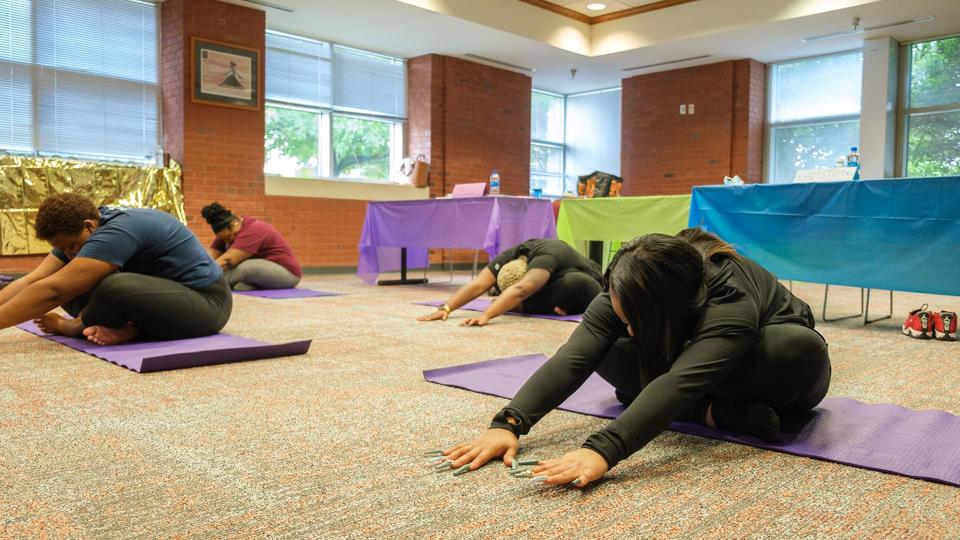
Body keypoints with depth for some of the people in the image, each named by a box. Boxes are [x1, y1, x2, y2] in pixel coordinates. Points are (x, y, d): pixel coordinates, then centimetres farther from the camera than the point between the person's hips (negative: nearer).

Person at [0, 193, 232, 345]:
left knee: (115, 288, -36)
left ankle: (77, 325, -7)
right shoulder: (75, 234, 4)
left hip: (205, 301, -10)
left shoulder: (118, 232, -26)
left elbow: (52, 290, -31)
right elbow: (31, 282, -3)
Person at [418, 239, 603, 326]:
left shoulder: (546, 257, -41)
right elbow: (478, 284, -31)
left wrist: (485, 316, -65)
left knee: (574, 283, -40)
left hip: (587, 286, -7)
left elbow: (520, 291, -55)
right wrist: (446, 308, -43)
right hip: (553, 284, 7)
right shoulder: (509, 257, -23)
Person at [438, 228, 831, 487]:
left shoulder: (731, 298, -41)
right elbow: (573, 358, -39)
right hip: (693, 354, 4)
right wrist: (509, 423, -52)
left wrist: (601, 451, -69)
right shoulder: (627, 295, -27)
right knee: (606, 349, -21)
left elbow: (680, 381, -56)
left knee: (803, 350, -39)